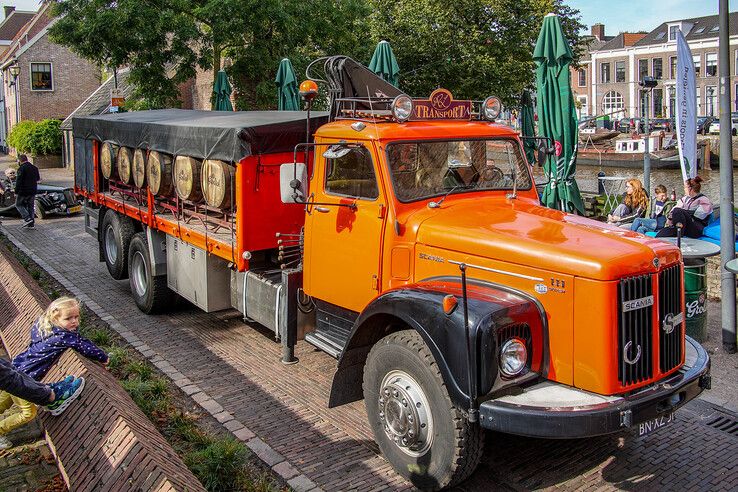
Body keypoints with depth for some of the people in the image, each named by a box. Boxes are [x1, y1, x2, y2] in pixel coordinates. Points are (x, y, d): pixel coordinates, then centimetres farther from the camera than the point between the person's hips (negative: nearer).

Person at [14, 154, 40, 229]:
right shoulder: (35, 168, 9)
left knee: (18, 204, 10)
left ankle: (27, 218, -7)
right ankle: (31, 224, 10)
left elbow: (18, 181, -17)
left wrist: (16, 192, -13)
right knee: (30, 206, 12)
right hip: (33, 191, 6)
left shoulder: (21, 168, -13)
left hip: (23, 191, -6)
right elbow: (38, 179, 22)